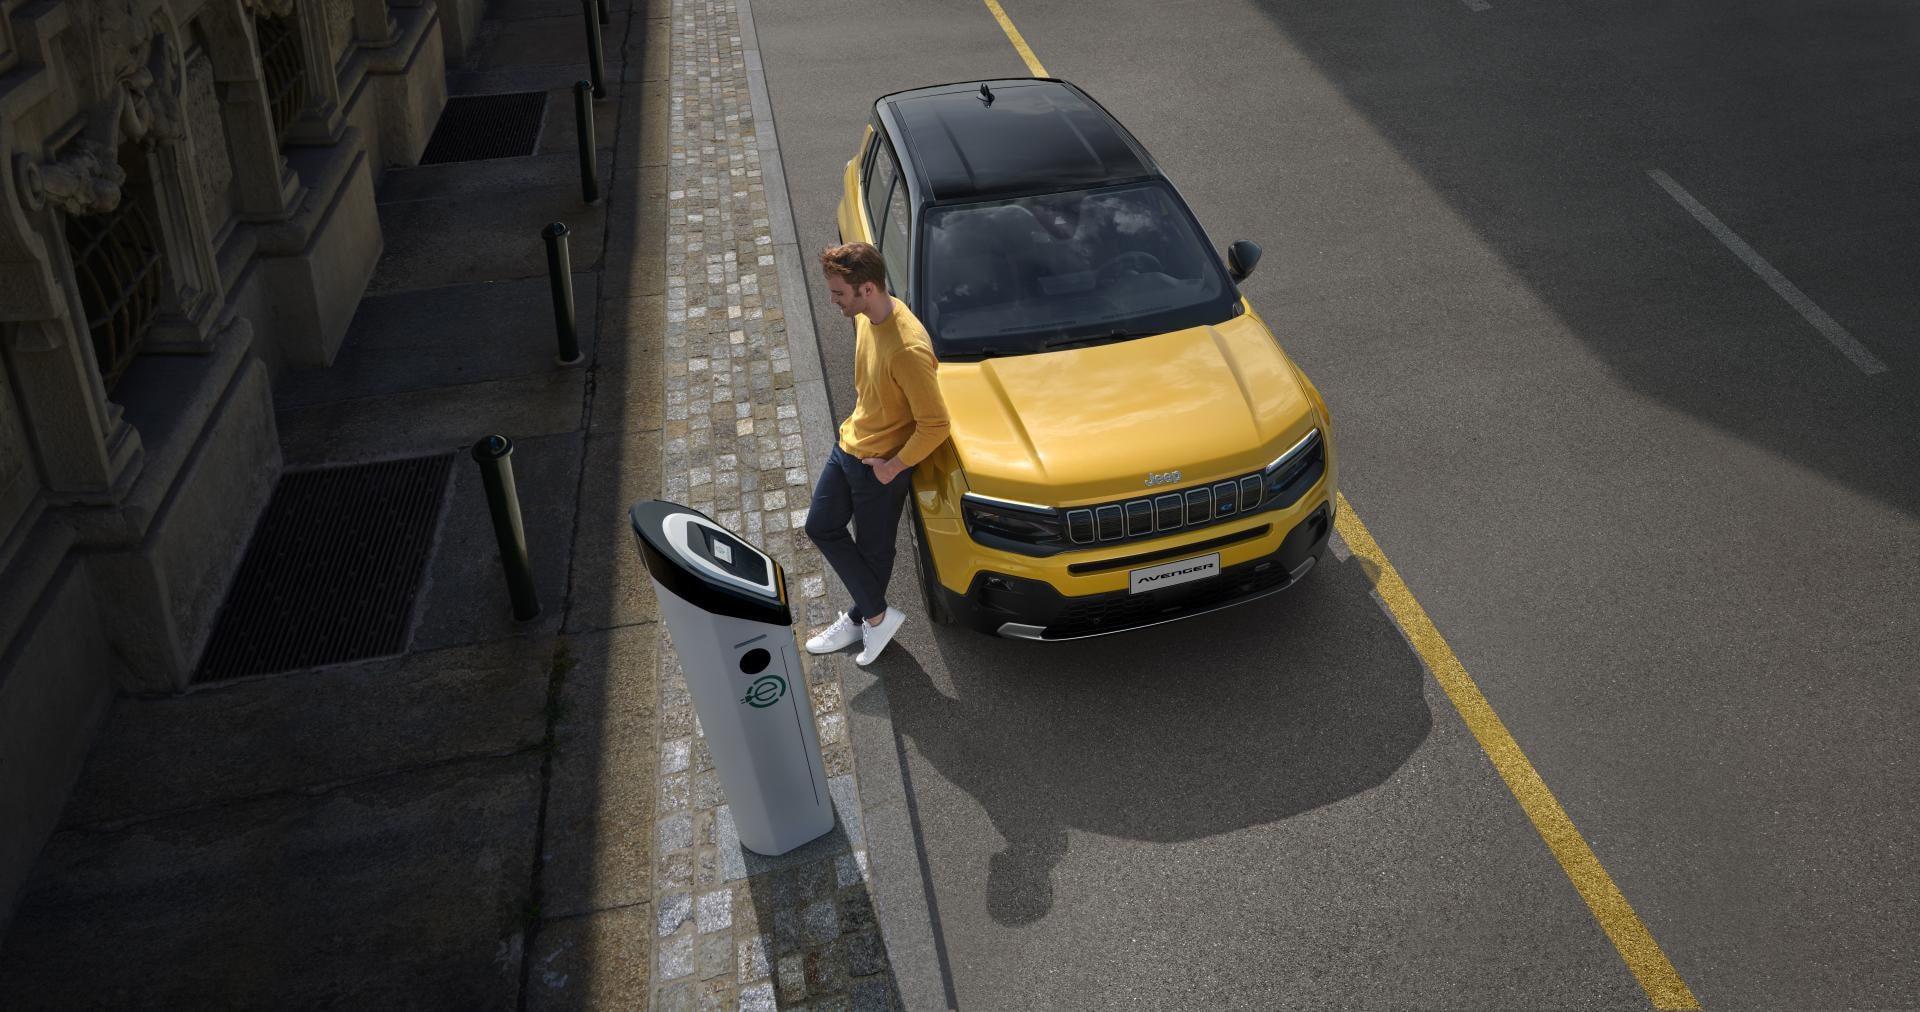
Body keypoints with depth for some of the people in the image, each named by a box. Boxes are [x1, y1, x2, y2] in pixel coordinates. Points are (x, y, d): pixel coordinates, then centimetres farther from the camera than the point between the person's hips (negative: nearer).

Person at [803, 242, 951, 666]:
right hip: (848, 444, 10)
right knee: (821, 527, 19)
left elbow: (935, 425, -28)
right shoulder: (867, 315, -7)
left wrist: (893, 467, -19)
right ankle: (877, 615, 32)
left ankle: (864, 618, 38)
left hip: (880, 464, -9)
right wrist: (859, 419, 14)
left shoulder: (907, 350, -35)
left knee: (872, 550, 12)